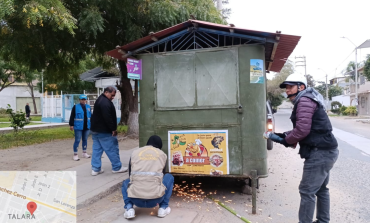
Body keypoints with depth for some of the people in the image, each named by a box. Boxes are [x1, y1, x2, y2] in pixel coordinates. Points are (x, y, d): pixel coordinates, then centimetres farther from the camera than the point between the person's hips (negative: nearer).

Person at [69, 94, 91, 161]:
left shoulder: (88, 107, 8)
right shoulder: (75, 107, -6)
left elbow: (90, 116, 16)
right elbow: (72, 117, -6)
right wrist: (71, 125, -9)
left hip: (86, 127, 5)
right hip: (78, 127, -5)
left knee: (85, 140, 15)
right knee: (77, 140, -2)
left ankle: (84, 153, 28)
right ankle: (75, 155, 6)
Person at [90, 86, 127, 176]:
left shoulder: (100, 100, 17)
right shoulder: (105, 102, -19)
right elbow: (108, 118, -26)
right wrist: (113, 129, -20)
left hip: (95, 130, 11)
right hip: (104, 132, -11)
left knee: (97, 150, 11)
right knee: (112, 149, 1)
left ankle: (95, 169, 15)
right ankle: (117, 167, 12)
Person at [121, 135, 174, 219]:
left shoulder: (134, 153, 15)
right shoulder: (162, 154, 14)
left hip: (136, 199, 1)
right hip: (155, 199, -1)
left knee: (126, 183, 35)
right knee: (169, 177, 26)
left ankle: (129, 208, 11)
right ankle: (163, 207, 18)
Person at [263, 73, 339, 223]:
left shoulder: (304, 100, -14)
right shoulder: (309, 100, 18)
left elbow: (302, 129, -24)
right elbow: (305, 129, 17)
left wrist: (285, 140, -8)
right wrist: (283, 136, 6)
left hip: (319, 153, -11)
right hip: (325, 151, 11)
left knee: (307, 191, -3)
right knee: (320, 189, 20)